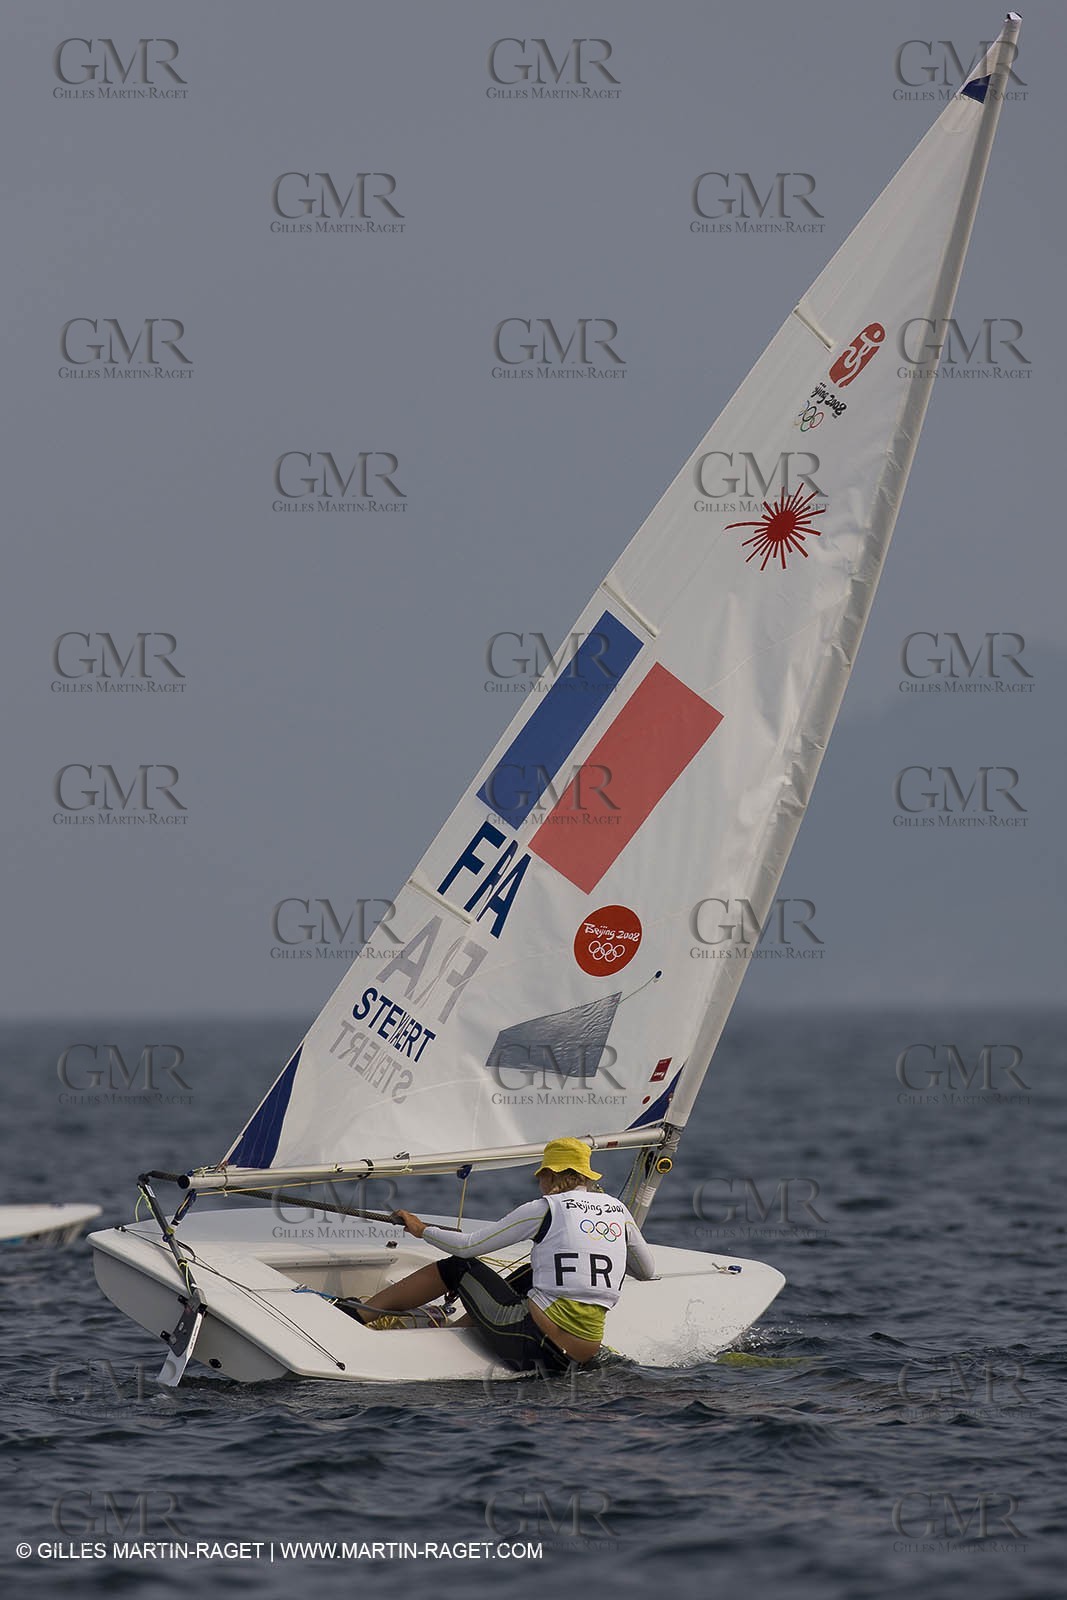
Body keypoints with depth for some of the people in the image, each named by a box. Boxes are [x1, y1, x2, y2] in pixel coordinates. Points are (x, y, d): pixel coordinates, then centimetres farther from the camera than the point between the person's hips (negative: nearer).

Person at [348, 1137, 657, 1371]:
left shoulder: (545, 1208, -2)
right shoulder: (618, 1210, 12)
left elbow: (467, 1245, 2)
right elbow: (648, 1271, 28)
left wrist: (422, 1229, 20)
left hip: (531, 1342, -6)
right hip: (582, 1356, 6)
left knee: (456, 1267, 15)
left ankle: (356, 1314, 22)